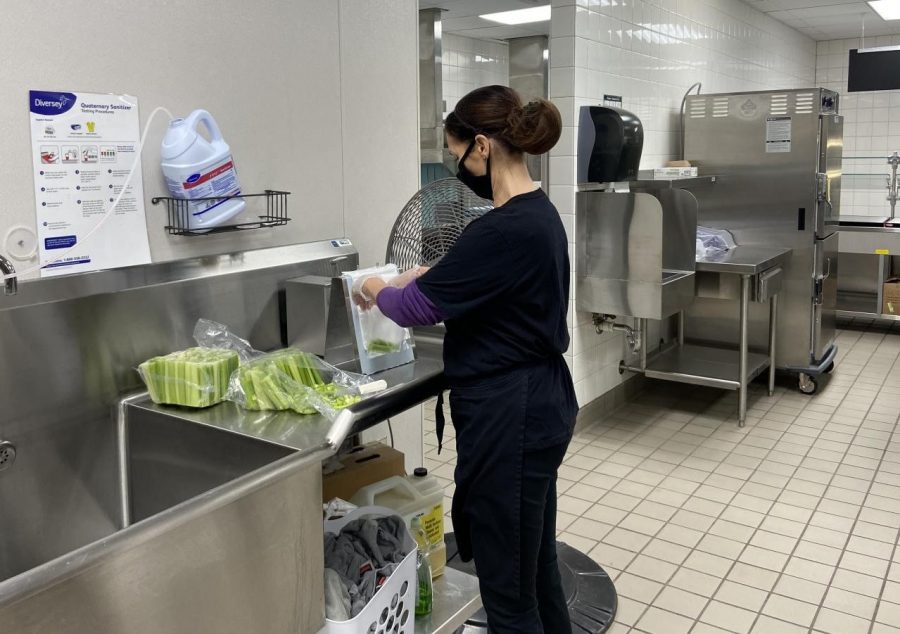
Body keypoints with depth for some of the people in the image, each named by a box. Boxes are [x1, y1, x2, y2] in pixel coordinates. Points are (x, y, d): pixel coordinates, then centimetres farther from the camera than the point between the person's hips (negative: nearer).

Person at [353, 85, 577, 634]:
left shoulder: (506, 229, -23)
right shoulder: (538, 213, 8)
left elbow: (421, 306, -15)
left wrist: (377, 292, 4)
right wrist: (428, 275, 13)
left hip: (510, 417, -10)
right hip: (540, 405, 10)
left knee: (508, 588, 6)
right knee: (537, 567, 23)